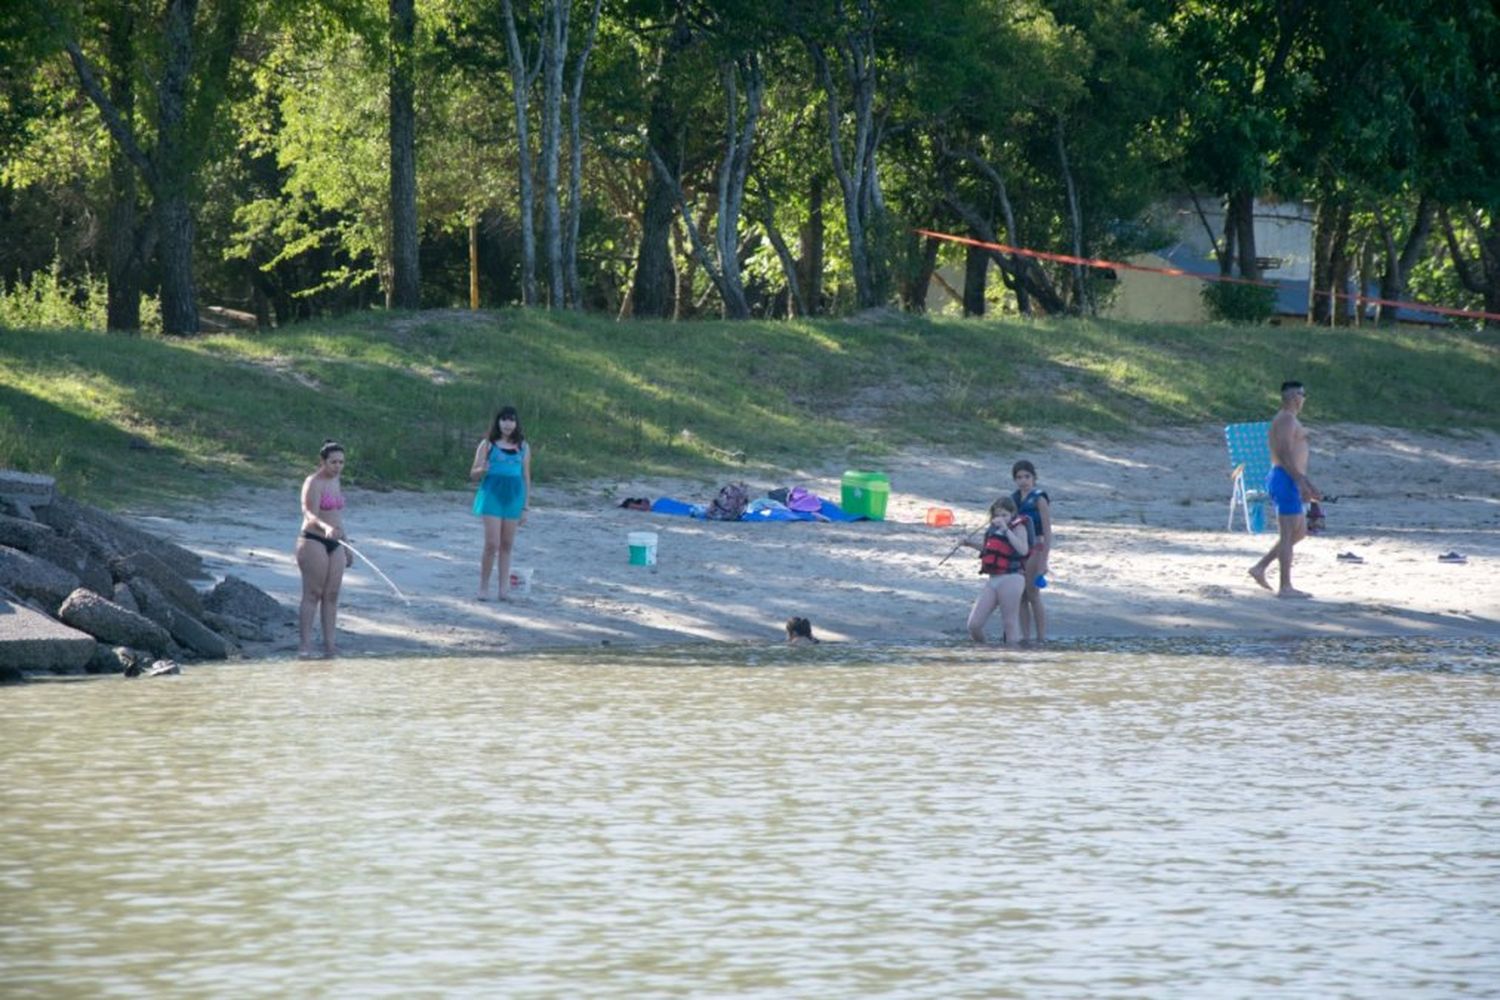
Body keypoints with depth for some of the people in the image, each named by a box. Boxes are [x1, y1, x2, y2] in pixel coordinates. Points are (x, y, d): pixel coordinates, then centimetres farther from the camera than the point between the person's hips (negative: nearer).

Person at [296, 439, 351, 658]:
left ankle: (329, 644, 6)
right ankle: (304, 644, -10)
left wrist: (346, 548, 25)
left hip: (334, 544, 8)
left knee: (332, 595, 4)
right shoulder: (313, 483, -10)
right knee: (312, 594, -9)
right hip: (313, 542, -8)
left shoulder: (335, 481, 16)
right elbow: (310, 515, -23)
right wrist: (325, 527, -43)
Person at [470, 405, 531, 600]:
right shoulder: (488, 445, 2)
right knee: (492, 544, -9)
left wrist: (525, 507, 9)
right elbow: (473, 473, 3)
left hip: (513, 497, 3)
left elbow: (526, 478, 12)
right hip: (492, 495, -3)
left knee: (507, 545, 6)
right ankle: (483, 587, 0)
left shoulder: (522, 447, 9)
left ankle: (504, 589, 9)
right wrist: (482, 469, -21)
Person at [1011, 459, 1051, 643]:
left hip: (1034, 550, -6)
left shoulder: (1039, 499, -7)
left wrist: (1044, 560, -15)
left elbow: (1047, 532, -10)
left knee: (1033, 595, -7)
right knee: (1021, 597, 5)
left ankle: (1042, 638, -4)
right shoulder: (1014, 499, 12)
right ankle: (1025, 637, 10)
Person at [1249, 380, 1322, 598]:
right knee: (1288, 534, -7)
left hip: (1292, 480, 11)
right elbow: (1285, 454, -22)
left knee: (1300, 532, 15)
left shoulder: (1288, 419, 21)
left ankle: (1260, 568, 15)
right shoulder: (1287, 419, -12)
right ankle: (1285, 587, -5)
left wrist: (1308, 486, 26)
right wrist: (1302, 483, -25)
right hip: (1286, 480, -11)